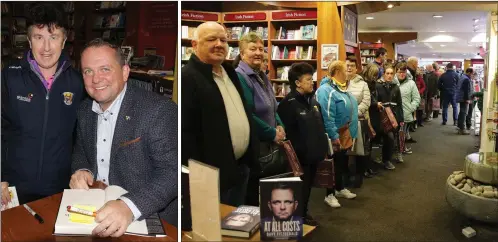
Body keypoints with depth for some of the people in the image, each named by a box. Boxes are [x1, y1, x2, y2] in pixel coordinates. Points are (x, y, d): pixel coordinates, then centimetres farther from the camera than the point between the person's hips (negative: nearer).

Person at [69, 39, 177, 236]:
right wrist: (82, 171, -5)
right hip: (95, 212, 5)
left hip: (149, 220, -4)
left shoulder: (158, 110, -18)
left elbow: (172, 172, -24)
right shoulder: (85, 110, 4)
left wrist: (129, 206, -37)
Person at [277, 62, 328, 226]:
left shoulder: (312, 100, 12)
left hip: (313, 154, 8)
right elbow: (288, 134, -22)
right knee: (300, 189, 5)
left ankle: (304, 214, 35)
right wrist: (296, 154, -21)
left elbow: (320, 127, 19)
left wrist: (323, 148, 16)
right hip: (300, 156, -8)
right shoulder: (288, 104, -18)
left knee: (308, 187, 19)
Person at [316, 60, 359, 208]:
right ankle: (330, 194, 14)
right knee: (333, 164, 1)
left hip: (346, 133, 9)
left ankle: (340, 188, 36)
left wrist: (351, 133, 20)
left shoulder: (341, 88, 11)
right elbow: (327, 116, -27)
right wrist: (333, 136, -28)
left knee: (341, 163, 20)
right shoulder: (326, 90, -21)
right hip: (336, 134, -9)